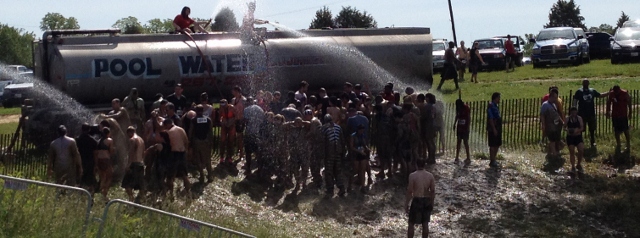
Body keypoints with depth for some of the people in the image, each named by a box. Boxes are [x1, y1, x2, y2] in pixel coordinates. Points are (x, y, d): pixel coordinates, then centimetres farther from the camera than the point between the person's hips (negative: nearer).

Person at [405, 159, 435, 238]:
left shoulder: (413, 175, -12)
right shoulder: (430, 176, -1)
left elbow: (409, 191, -12)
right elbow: (433, 191, 1)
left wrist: (406, 204, -5)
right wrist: (432, 203, 12)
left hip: (416, 201, -4)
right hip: (427, 201, 4)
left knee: (411, 223, 8)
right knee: (425, 224, 11)